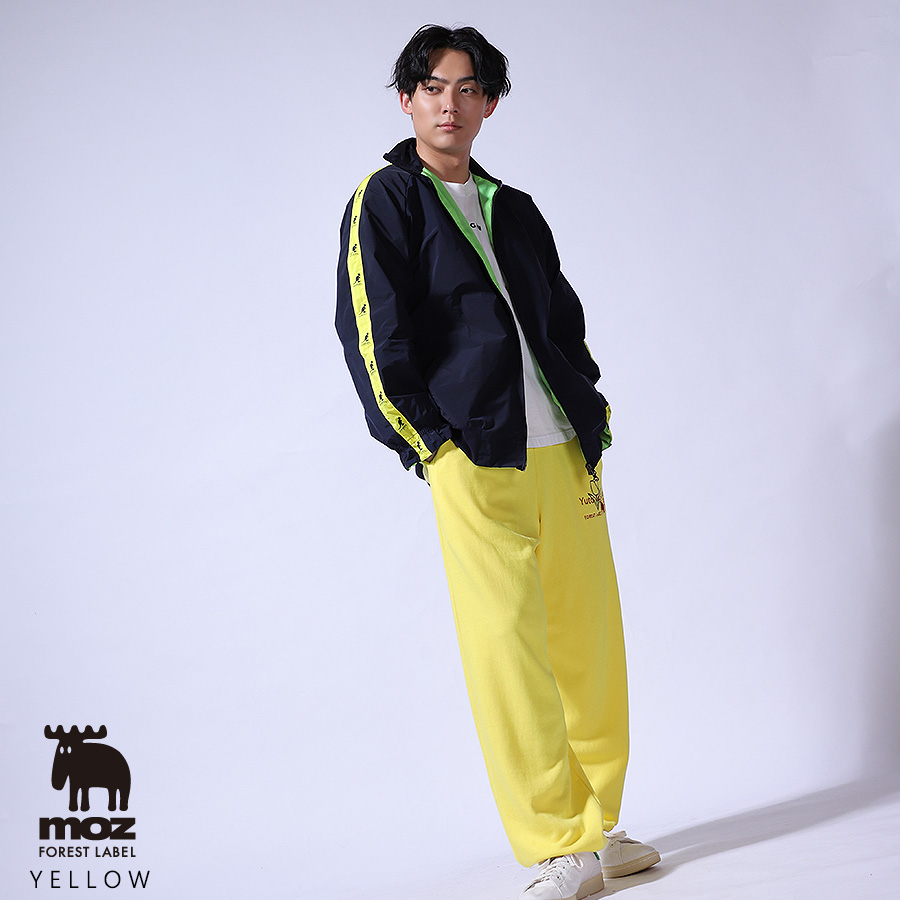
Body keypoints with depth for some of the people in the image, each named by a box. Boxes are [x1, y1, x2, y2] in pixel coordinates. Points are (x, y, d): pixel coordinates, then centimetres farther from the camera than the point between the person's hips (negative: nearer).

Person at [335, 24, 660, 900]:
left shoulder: (514, 209, 22)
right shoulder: (385, 201, 4)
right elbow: (370, 332, -5)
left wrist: (591, 427, 14)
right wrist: (429, 445, -10)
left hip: (563, 456, 6)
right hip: (475, 459, -6)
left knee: (590, 644, 6)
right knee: (507, 647, -9)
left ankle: (597, 827, 18)